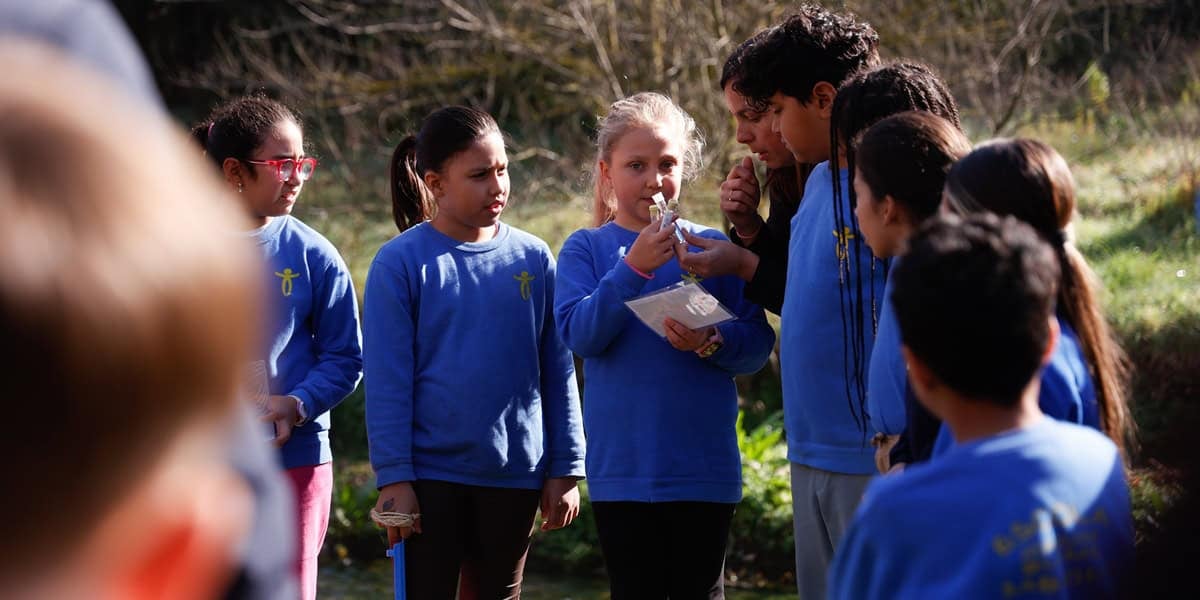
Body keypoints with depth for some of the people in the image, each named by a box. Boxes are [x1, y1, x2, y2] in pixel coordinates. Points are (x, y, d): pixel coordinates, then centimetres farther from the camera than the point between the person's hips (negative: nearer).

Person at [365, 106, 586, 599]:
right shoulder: (401, 262, -7)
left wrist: (565, 467, 4)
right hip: (432, 472, -3)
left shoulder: (533, 259, 3)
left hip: (514, 474, 3)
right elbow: (387, 380, -8)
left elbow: (558, 373, 7)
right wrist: (392, 477, -12)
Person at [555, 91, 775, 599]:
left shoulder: (712, 249, 2)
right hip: (623, 469, 0)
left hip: (704, 466, 0)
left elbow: (758, 342, 0)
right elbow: (579, 334, -14)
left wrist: (711, 343, -20)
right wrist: (633, 267, -23)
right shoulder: (586, 249, 1)